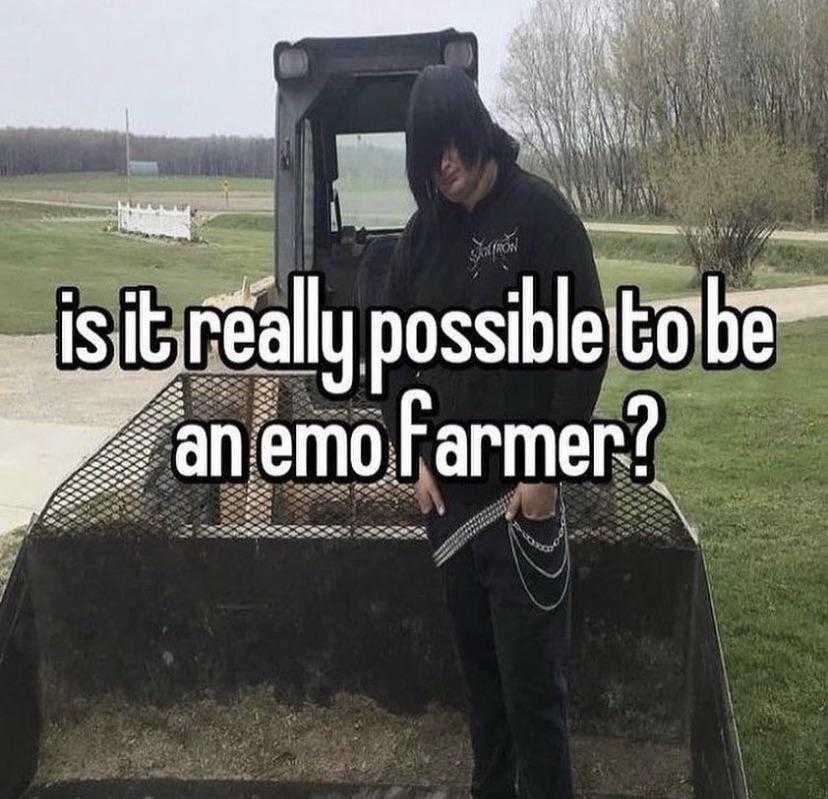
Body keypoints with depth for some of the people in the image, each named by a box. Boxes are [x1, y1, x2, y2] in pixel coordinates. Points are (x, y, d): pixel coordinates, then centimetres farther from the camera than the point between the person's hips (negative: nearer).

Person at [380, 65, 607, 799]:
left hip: (523, 486, -5)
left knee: (533, 676, 1)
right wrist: (413, 453, 2)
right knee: (476, 660, 16)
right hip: (445, 487, 5)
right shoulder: (424, 229, 6)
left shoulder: (540, 212, -8)